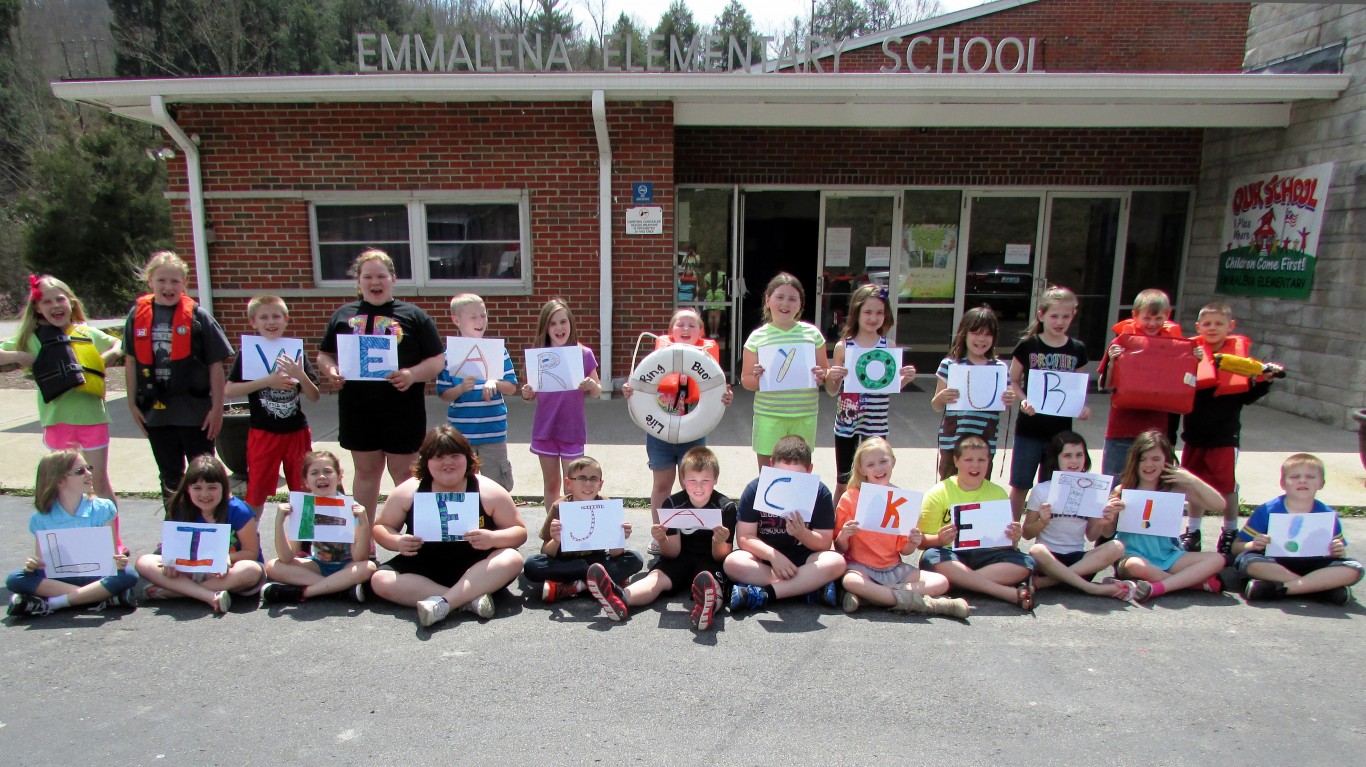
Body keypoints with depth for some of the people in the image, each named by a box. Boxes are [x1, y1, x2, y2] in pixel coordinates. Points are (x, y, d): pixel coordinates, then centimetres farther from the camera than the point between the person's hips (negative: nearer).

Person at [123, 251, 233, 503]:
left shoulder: (198, 316, -8)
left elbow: (216, 366, -6)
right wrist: (133, 403, 10)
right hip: (155, 410, 4)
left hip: (195, 410, -4)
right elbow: (131, 362, 10)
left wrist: (217, 408, -7)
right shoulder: (138, 315, 2)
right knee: (170, 477, 18)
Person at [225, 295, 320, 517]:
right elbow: (229, 390, -11)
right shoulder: (248, 353, -3)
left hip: (297, 432, 2)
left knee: (303, 490, 10)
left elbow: (314, 397, -1)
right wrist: (267, 381, -19)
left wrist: (301, 376, -20)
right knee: (256, 491, 8)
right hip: (263, 432, -2)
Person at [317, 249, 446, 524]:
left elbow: (438, 360, -3)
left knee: (404, 473, 5)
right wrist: (331, 371, -7)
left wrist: (413, 374, -21)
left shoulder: (413, 315, 1)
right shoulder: (343, 315, 10)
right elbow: (324, 355, 16)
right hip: (357, 410, 3)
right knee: (366, 471, 15)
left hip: (402, 411, -3)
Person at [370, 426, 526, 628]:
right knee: (381, 580, -24)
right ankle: (470, 598, -30)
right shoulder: (407, 492, -1)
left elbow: (520, 532, -3)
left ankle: (442, 603, -39)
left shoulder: (489, 492, -5)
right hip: (422, 569, 2)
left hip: (475, 570, -2)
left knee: (512, 559, -28)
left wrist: (493, 538, -24)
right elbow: (381, 527, 8)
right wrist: (397, 541, -16)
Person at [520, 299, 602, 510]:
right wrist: (526, 394, -17)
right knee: (551, 484, 14)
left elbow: (597, 392, 2)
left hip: (573, 429, -2)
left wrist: (592, 386, -20)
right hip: (545, 429, 2)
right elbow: (532, 395, 5)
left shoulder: (584, 354, -5)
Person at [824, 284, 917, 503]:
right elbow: (832, 391, 3)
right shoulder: (843, 346, -3)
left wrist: (906, 379, -10)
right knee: (843, 481, 12)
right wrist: (830, 377, -18)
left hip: (876, 424, 1)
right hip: (847, 421, 0)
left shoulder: (889, 346, 0)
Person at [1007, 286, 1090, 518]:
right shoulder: (1027, 345, -5)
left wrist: (1083, 407, -7)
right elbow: (1013, 382, 1)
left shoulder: (1077, 349, 2)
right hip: (1029, 427, -2)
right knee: (1020, 485, 7)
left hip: (1061, 429, 2)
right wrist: (1023, 400, -18)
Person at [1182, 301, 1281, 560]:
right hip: (1195, 432, 2)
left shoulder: (1241, 352, -1)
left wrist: (1264, 380, -12)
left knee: (1226, 485, 3)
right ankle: (1193, 532, 30)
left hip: (1224, 434, -1)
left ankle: (1230, 534, 23)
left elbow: (1247, 396, 4)